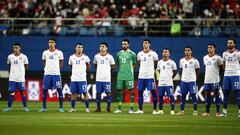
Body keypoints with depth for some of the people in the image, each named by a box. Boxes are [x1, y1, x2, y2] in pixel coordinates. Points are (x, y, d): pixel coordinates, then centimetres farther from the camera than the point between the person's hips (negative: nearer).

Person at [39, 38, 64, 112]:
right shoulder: (45, 52, 7)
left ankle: (61, 107, 2)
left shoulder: (59, 52, 0)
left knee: (59, 90, -4)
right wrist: (47, 68, 9)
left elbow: (61, 62, 11)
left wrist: (57, 68, 3)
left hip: (56, 73, -2)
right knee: (45, 90, 1)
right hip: (47, 73, 2)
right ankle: (44, 107, 9)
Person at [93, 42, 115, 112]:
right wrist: (99, 70, 8)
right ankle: (98, 108, 11)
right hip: (98, 78, 3)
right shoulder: (96, 56, 7)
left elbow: (113, 66, 6)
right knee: (98, 93, 5)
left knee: (108, 92, -3)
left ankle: (108, 108, 1)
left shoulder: (109, 56, -3)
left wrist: (107, 69, 2)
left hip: (107, 78, -3)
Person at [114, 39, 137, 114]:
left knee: (131, 91, -5)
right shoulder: (119, 54, 11)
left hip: (129, 76, -4)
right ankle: (119, 108, 10)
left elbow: (134, 64, 5)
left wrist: (129, 70, 5)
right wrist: (121, 70, 12)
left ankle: (131, 109, -3)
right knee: (119, 91, 4)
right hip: (120, 76, 4)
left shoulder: (132, 54, -1)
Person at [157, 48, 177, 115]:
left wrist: (170, 77, 3)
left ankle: (172, 110, -2)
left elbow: (175, 72, 6)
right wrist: (161, 77, 13)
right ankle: (160, 110, 12)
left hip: (169, 83, -4)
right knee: (160, 96, 4)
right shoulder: (159, 62, 11)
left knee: (171, 96, -6)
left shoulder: (171, 62, -2)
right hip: (161, 82, 4)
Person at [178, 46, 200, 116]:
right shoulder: (181, 60, 7)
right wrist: (183, 77, 14)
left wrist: (195, 78, 7)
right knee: (183, 95, 5)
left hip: (192, 81, -4)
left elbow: (198, 71, 4)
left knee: (193, 95, -5)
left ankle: (195, 111, -1)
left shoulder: (194, 60, -4)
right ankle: (182, 111, 9)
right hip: (183, 80, 4)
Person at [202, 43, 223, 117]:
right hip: (207, 79, 5)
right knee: (207, 94, 6)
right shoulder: (205, 58, 10)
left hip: (215, 80, -5)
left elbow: (221, 67, 1)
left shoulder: (217, 58, -6)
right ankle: (207, 112, 11)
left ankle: (218, 112, 0)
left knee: (216, 94, -3)